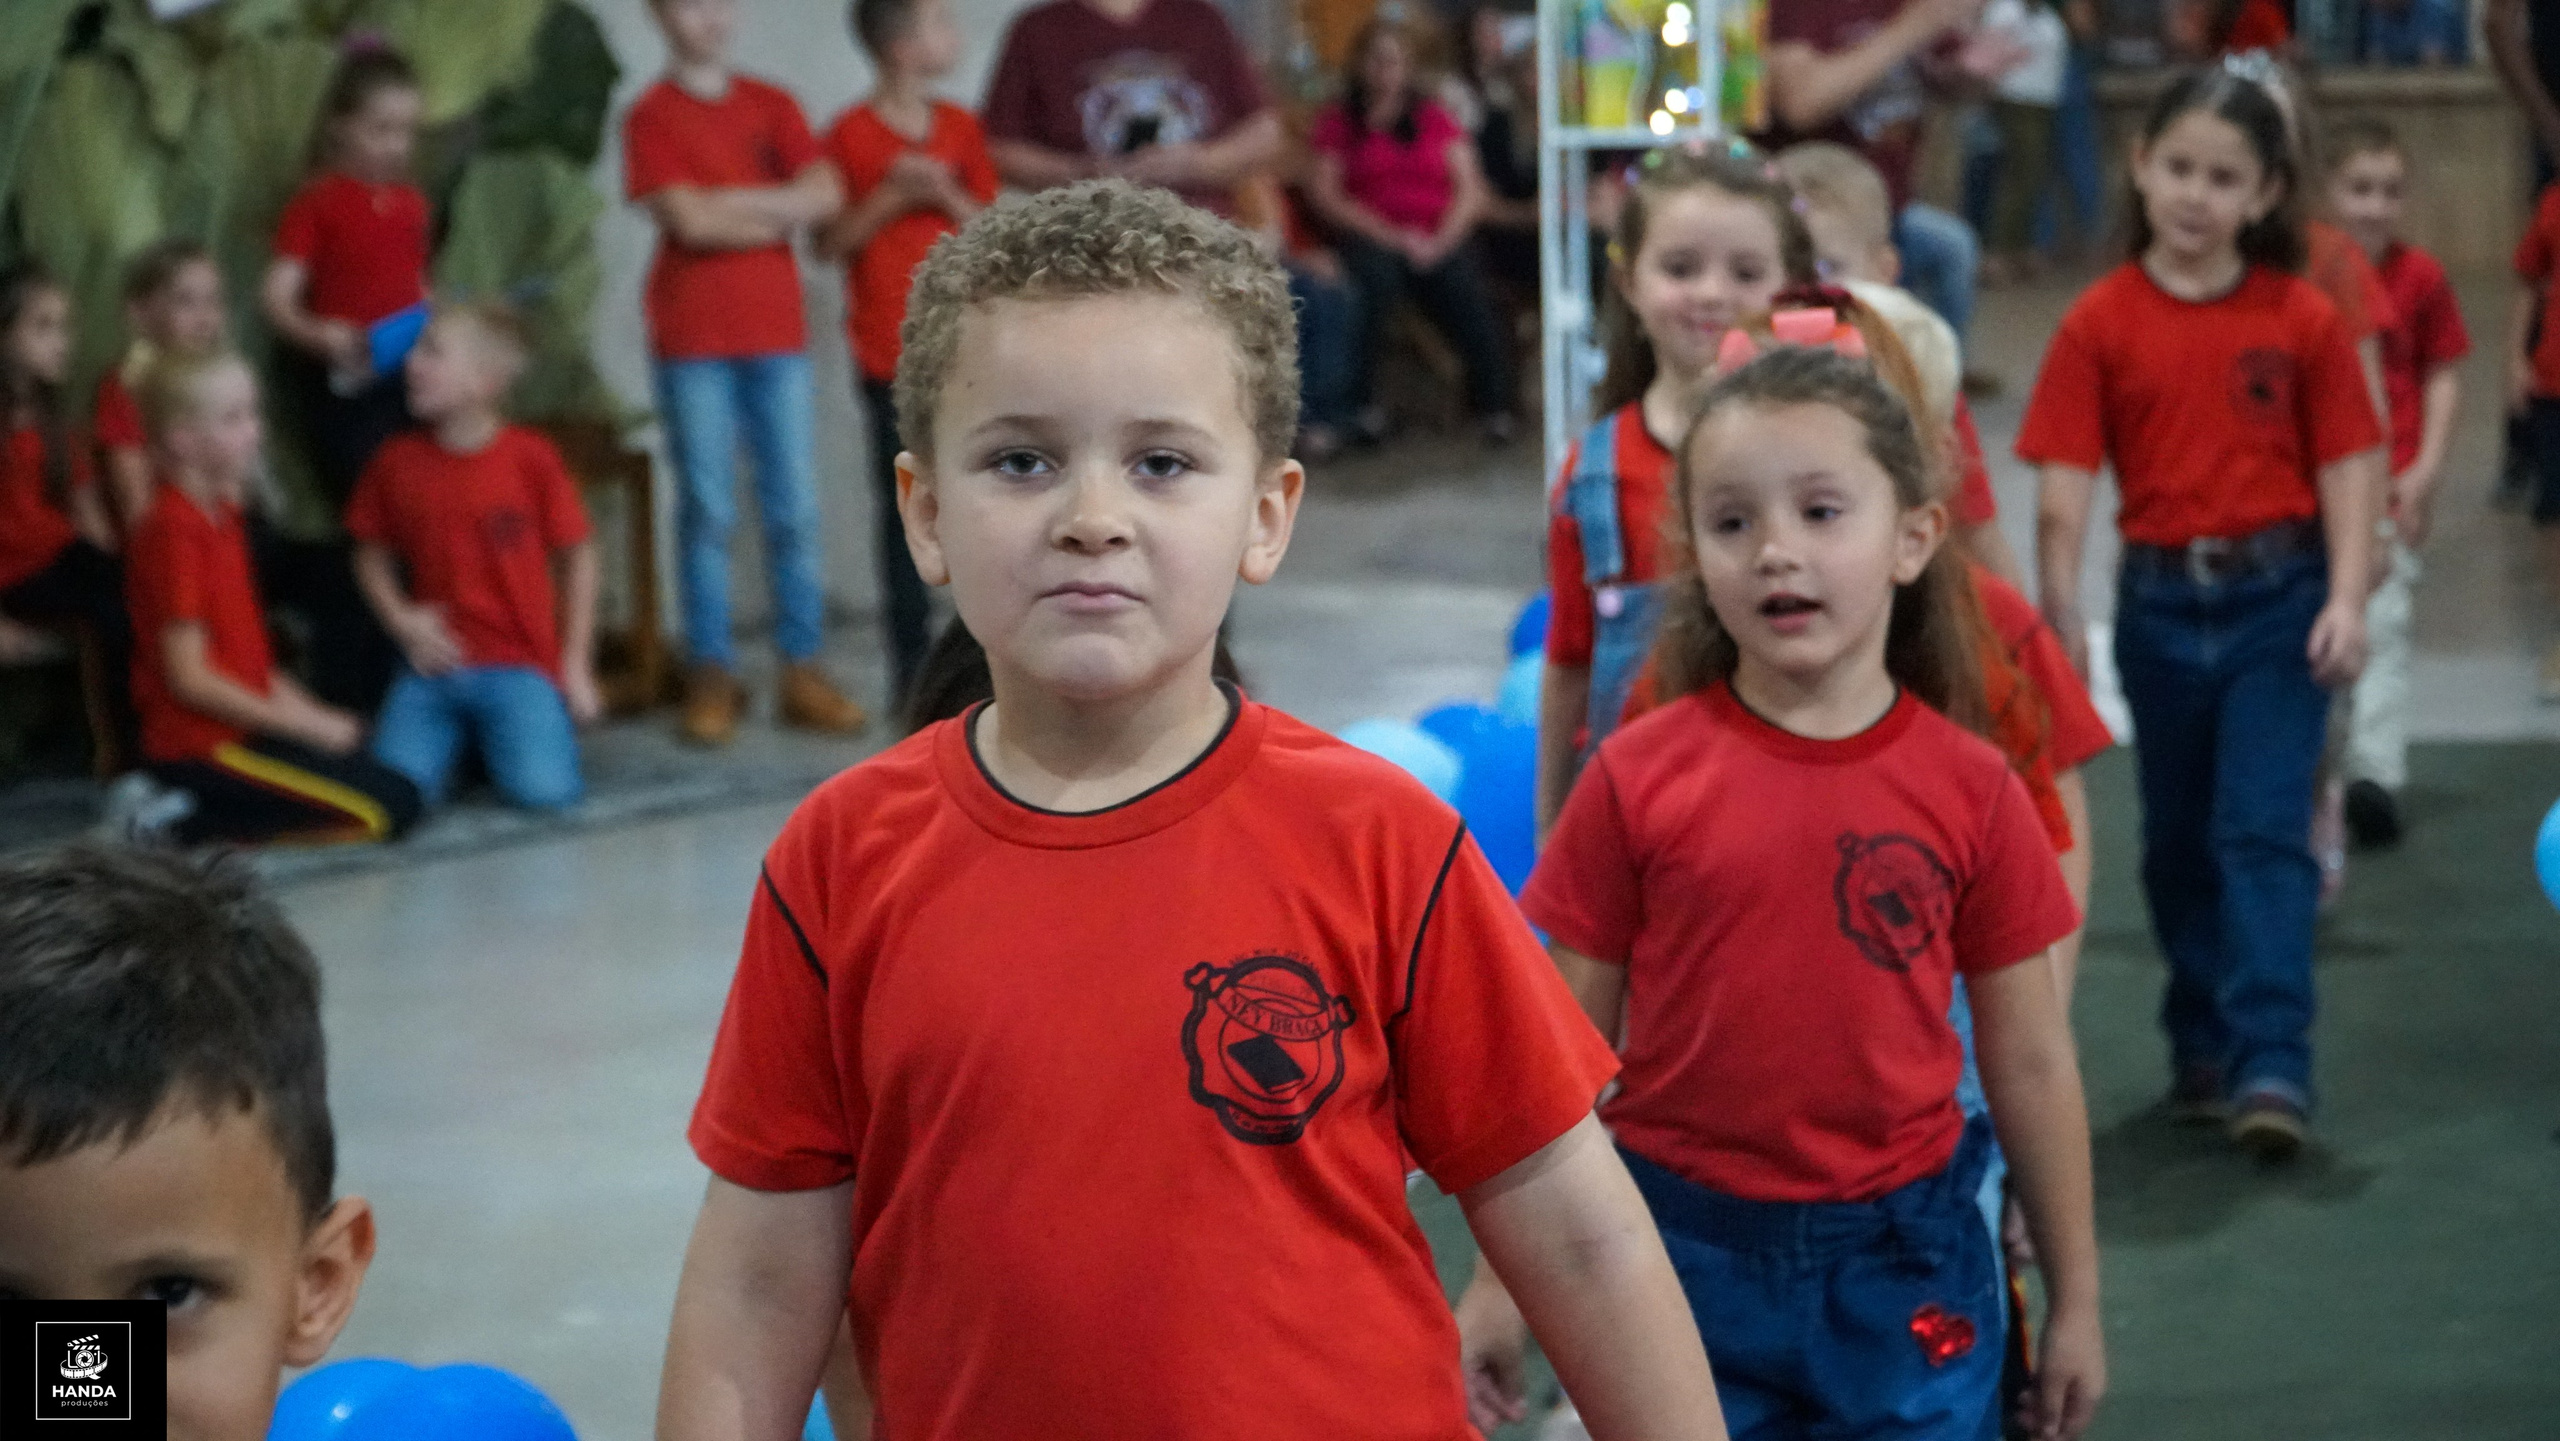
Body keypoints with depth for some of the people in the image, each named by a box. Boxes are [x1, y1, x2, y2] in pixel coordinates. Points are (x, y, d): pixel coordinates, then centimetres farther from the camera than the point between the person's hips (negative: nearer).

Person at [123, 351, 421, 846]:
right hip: (202, 745, -10)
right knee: (386, 809, -14)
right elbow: (188, 675, -21)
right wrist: (306, 724, -15)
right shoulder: (173, 531, -17)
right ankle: (196, 828, -9)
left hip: (243, 727, 10)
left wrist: (305, 710, 4)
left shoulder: (222, 516, 12)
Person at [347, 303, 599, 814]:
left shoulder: (531, 458, -6)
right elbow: (372, 555, 12)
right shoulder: (396, 461, 1)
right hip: (436, 663, 2)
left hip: (519, 665, -2)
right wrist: (401, 618, -7)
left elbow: (576, 556, 1)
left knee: (543, 789, -22)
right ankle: (459, 741, 15)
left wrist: (576, 664, 0)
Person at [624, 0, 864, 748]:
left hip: (777, 330, 3)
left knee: (795, 509, 2)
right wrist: (779, 214, -5)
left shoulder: (771, 105, 11)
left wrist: (730, 202, -11)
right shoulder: (652, 117, -1)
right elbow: (689, 221, -13)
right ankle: (711, 677, 5)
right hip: (693, 338, -3)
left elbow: (825, 194, -4)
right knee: (707, 510, -1)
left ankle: (803, 671, 8)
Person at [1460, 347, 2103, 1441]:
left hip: (1902, 1268, 1)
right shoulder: (1638, 779, -6)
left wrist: (2075, 1301, 8)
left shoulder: (1969, 788, -4)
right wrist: (1500, 1285, 1)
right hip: (1684, 1258, 0)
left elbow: (2030, 1063, 2)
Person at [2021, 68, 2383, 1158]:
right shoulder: (2099, 325, -3)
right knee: (2179, 839, 13)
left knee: (2264, 830, -8)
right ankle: (2203, 1050, 26)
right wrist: (2060, 626, -12)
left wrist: (2346, 599, -11)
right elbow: (2064, 491, -6)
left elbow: (2344, 465, -1)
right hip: (2161, 603, 2)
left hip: (2279, 597, -2)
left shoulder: (2303, 321, -3)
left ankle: (2272, 1066, -9)